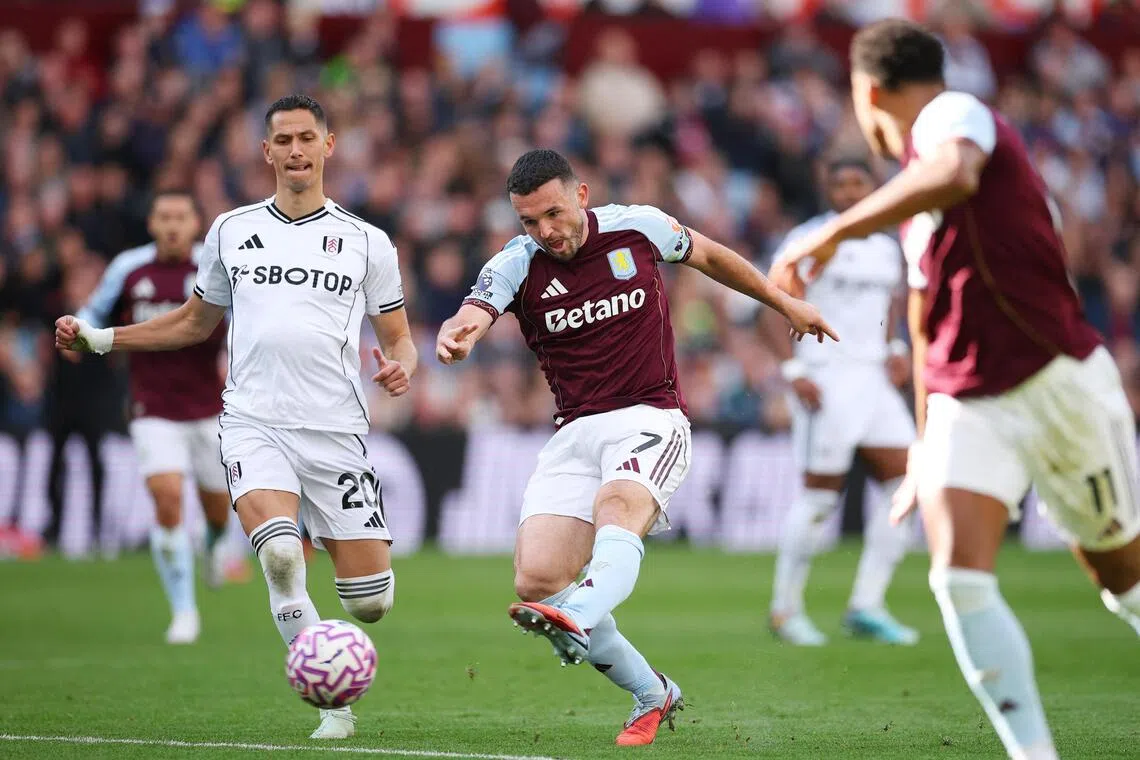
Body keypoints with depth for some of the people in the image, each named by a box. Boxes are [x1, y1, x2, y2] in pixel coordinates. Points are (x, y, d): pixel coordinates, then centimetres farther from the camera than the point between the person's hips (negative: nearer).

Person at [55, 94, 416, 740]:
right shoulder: (232, 232, 13)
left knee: (371, 601, -5)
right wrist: (100, 338, 19)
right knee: (280, 551, -29)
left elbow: (398, 337, 12)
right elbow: (196, 323, 26)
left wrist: (401, 367, -11)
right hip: (254, 425, 0)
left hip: (335, 432, 0)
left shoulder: (366, 242, 8)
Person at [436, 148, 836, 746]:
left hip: (650, 419, -2)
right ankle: (651, 695, 4)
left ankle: (577, 620, -64)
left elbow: (707, 255, 21)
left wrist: (784, 303, 32)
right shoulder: (516, 265, -1)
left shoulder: (639, 228, 1)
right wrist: (455, 337, -46)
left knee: (618, 505, -35)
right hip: (574, 432, 3)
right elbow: (471, 317, -20)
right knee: (535, 580, -13)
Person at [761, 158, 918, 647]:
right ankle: (784, 609, 8)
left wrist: (894, 350, 11)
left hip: (873, 378, 7)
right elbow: (772, 313, -9)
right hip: (825, 380, -7)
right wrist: (793, 370, -19)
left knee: (905, 481, -2)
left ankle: (866, 606, 4)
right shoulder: (808, 242, -6)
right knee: (820, 494, -6)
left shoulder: (887, 249, 15)